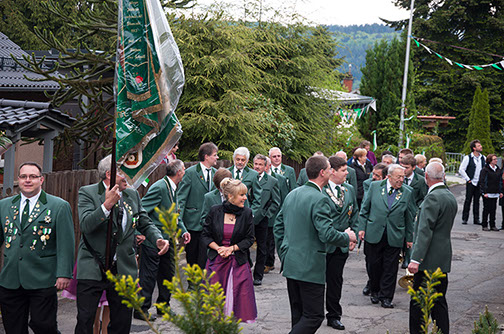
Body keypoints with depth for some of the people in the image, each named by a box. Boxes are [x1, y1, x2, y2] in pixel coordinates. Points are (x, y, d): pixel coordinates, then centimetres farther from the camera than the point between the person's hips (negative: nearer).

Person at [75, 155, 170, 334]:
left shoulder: (133, 195, 11)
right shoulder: (88, 193, -5)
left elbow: (145, 224, 16)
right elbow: (86, 225, -18)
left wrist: (159, 239, -3)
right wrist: (107, 204, -27)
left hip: (124, 270, 4)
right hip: (92, 270, -4)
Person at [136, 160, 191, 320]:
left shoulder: (172, 188, 9)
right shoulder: (159, 187, -20)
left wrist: (183, 231, 8)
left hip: (168, 239, 9)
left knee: (168, 273, 16)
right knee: (148, 275, -1)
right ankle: (141, 310, 10)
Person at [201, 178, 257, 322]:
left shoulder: (246, 213, 0)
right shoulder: (215, 211, -2)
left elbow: (249, 239, 2)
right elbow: (205, 235, 3)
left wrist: (231, 248, -9)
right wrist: (218, 248, -12)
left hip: (239, 262, 0)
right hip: (216, 261, 0)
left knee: (239, 294, -6)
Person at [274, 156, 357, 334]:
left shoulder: (292, 194, 10)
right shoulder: (319, 199, -17)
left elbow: (278, 227, 15)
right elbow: (327, 234, -22)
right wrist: (347, 237, -3)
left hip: (290, 265, 9)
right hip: (310, 267, -9)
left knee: (298, 316, 16)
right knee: (314, 316, -3)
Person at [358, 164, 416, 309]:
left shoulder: (407, 193, 3)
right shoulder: (375, 187, 2)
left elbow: (410, 217, 9)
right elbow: (365, 209, 6)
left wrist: (409, 238, 10)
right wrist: (362, 228, 0)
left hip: (394, 237, 0)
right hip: (374, 234, 0)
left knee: (390, 268, 2)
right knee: (374, 265, 7)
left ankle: (386, 297, 11)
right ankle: (375, 292, 27)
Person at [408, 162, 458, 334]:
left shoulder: (433, 198, -16)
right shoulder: (450, 196, 13)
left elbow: (425, 231, -23)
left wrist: (415, 259, -26)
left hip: (430, 260, -9)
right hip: (443, 258, 9)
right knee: (438, 301, 14)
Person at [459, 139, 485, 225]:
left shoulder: (483, 158, 7)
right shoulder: (468, 158, -6)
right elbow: (461, 170, -6)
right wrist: (468, 179, -8)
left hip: (479, 184, 4)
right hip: (471, 183, -4)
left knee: (477, 201, 7)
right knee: (468, 201, -2)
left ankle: (476, 219, 11)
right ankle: (464, 219, 5)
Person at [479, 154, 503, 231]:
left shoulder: (498, 170, 12)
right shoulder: (485, 170, -8)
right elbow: (482, 181, -10)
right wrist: (484, 192, -15)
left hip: (495, 193, 6)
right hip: (487, 193, -6)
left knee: (493, 209, 7)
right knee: (486, 209, -2)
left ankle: (492, 225, 14)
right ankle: (484, 225, 5)